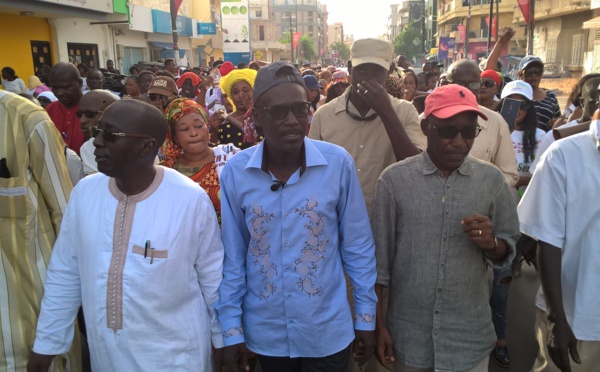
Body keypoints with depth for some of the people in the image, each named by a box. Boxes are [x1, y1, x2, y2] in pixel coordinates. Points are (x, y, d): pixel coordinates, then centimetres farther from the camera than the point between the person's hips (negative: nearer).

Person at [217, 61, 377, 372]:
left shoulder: (338, 163, -14)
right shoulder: (235, 172, -11)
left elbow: (358, 246, -5)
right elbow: (232, 257, -3)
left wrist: (366, 316, 0)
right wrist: (231, 328, 1)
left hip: (328, 329, -1)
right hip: (265, 331, 1)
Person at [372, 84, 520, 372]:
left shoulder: (491, 179, -4)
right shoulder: (394, 179, -9)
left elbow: (508, 251, 4)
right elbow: (379, 255, -4)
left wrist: (491, 243, -19)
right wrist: (379, 324, -2)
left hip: (470, 335, 2)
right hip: (408, 333, -1)